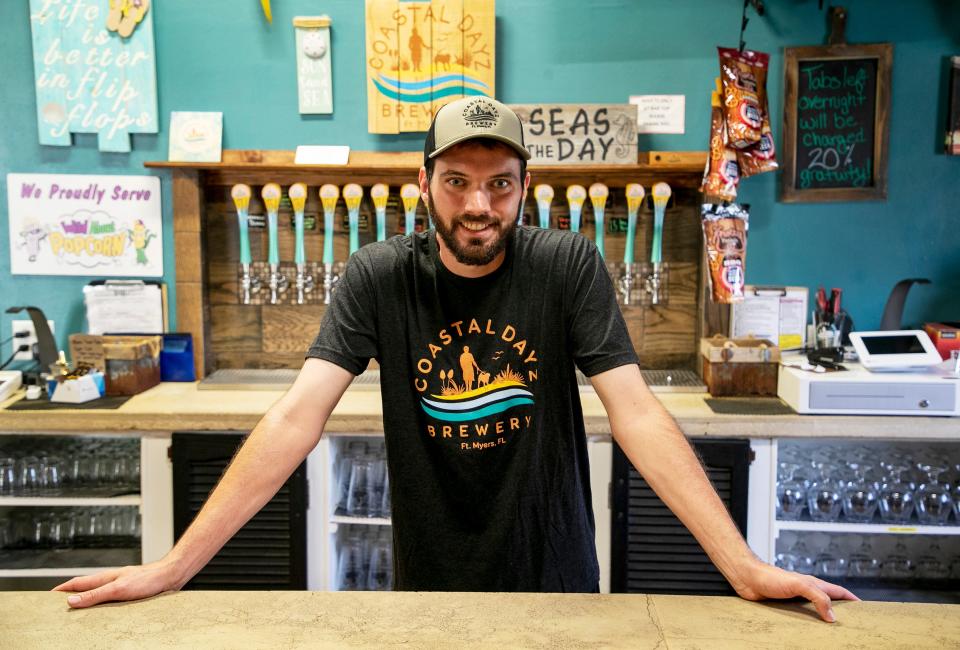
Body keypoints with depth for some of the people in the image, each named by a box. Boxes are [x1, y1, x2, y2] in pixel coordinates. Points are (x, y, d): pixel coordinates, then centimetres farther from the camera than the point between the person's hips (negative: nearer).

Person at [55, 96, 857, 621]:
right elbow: (298, 417, -16)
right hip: (429, 581, 1)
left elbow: (635, 413, -17)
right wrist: (175, 565, -21)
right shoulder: (378, 277, -12)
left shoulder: (569, 266, -13)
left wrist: (743, 563, -24)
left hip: (554, 577, 0)